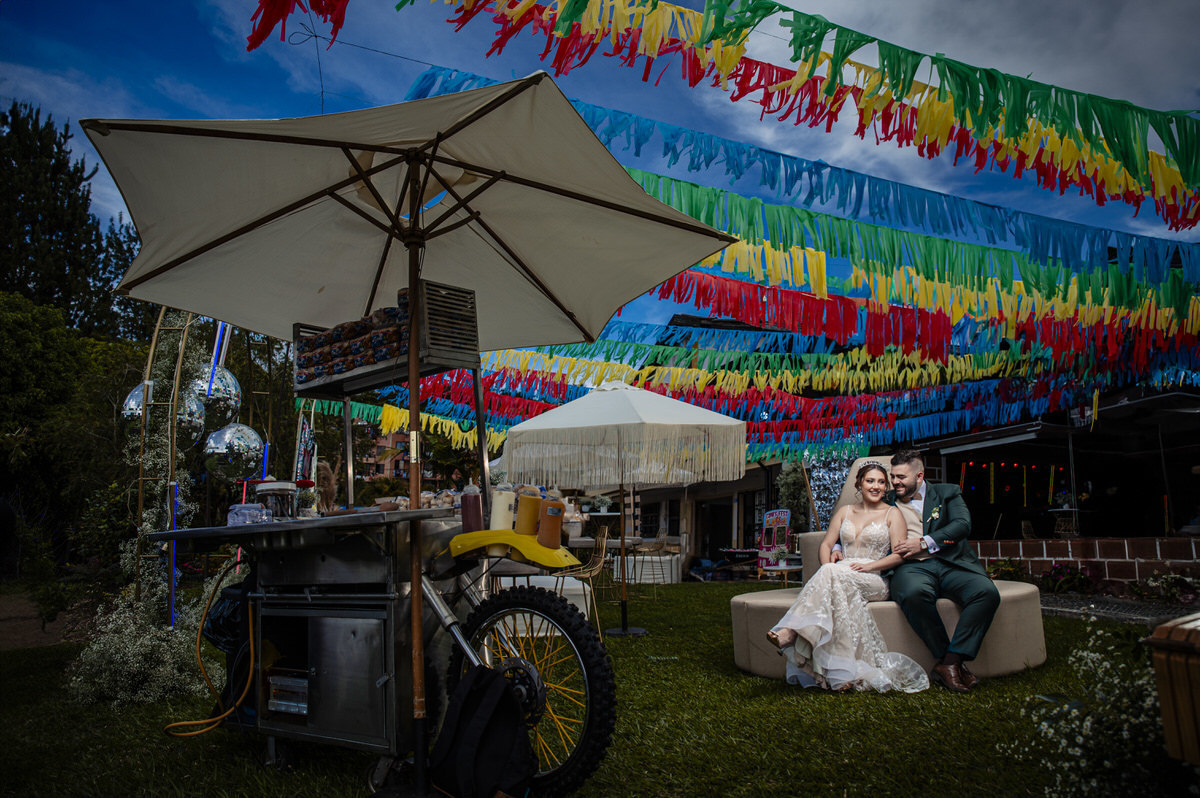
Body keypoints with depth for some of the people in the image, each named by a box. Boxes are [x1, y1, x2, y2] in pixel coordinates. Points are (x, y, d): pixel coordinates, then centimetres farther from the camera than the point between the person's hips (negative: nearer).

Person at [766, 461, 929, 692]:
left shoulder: (892, 514, 12)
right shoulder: (845, 512, 23)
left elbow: (899, 555, 1)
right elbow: (826, 544, 17)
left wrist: (868, 566, -14)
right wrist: (827, 566, -5)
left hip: (874, 581, -3)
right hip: (841, 575, 3)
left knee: (834, 576, -35)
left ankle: (791, 632, -47)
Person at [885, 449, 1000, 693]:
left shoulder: (947, 493, 18)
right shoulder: (886, 502, 22)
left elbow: (962, 525, 1)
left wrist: (924, 543, -9)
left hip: (951, 564, 1)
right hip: (912, 567, -1)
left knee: (987, 592, -29)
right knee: (914, 594, -38)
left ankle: (951, 661, -25)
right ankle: (946, 659, -21)